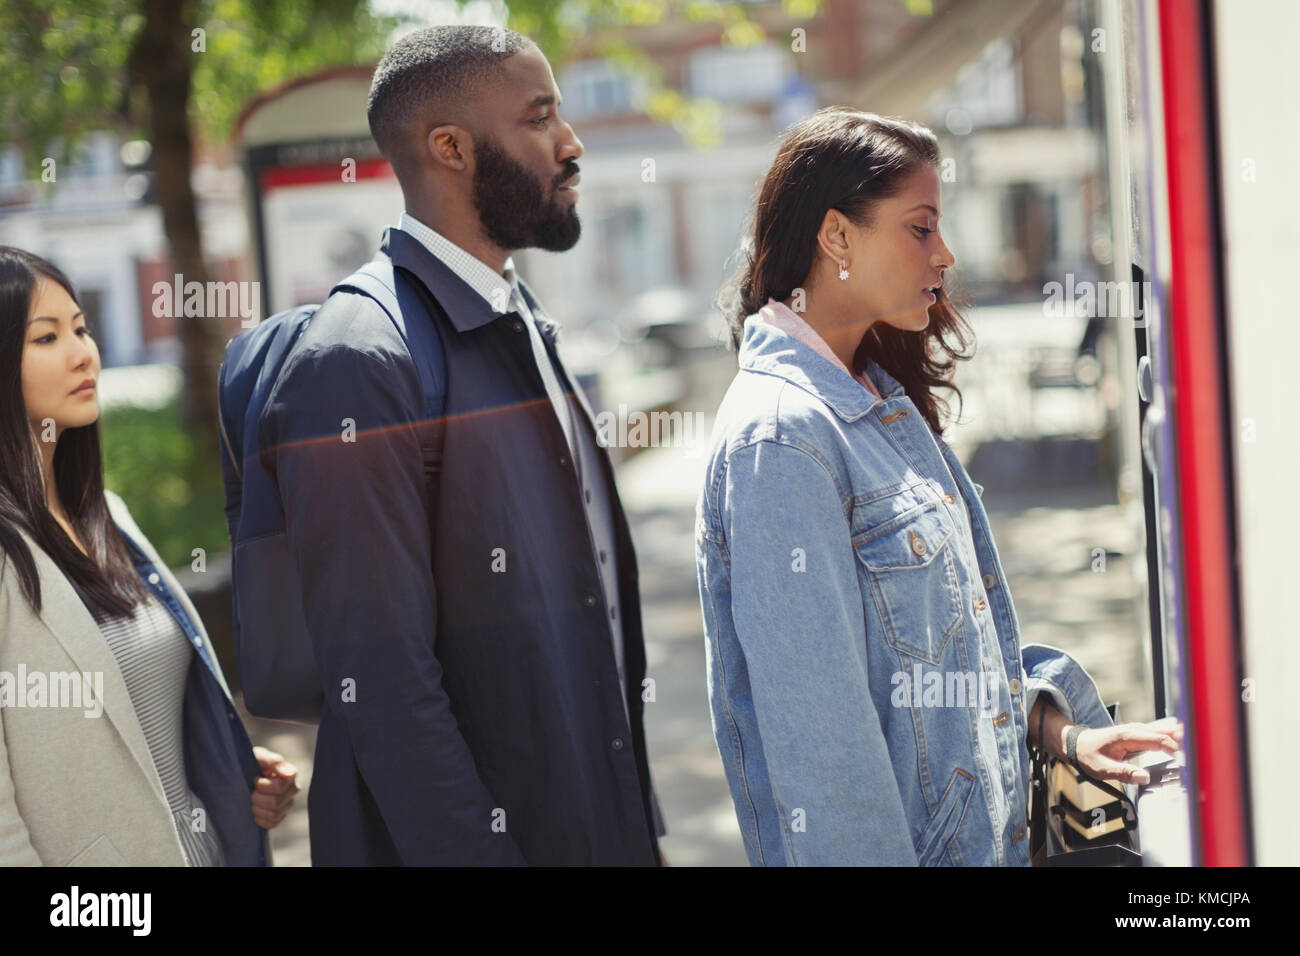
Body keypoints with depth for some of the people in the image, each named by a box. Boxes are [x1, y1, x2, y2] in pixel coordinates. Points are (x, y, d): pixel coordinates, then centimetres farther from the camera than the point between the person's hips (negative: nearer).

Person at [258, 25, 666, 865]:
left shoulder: (527, 327, 11)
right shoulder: (357, 364, -18)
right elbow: (381, 685, -22)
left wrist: (641, 825, 14)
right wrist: (480, 852, -21)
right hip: (467, 835, -8)